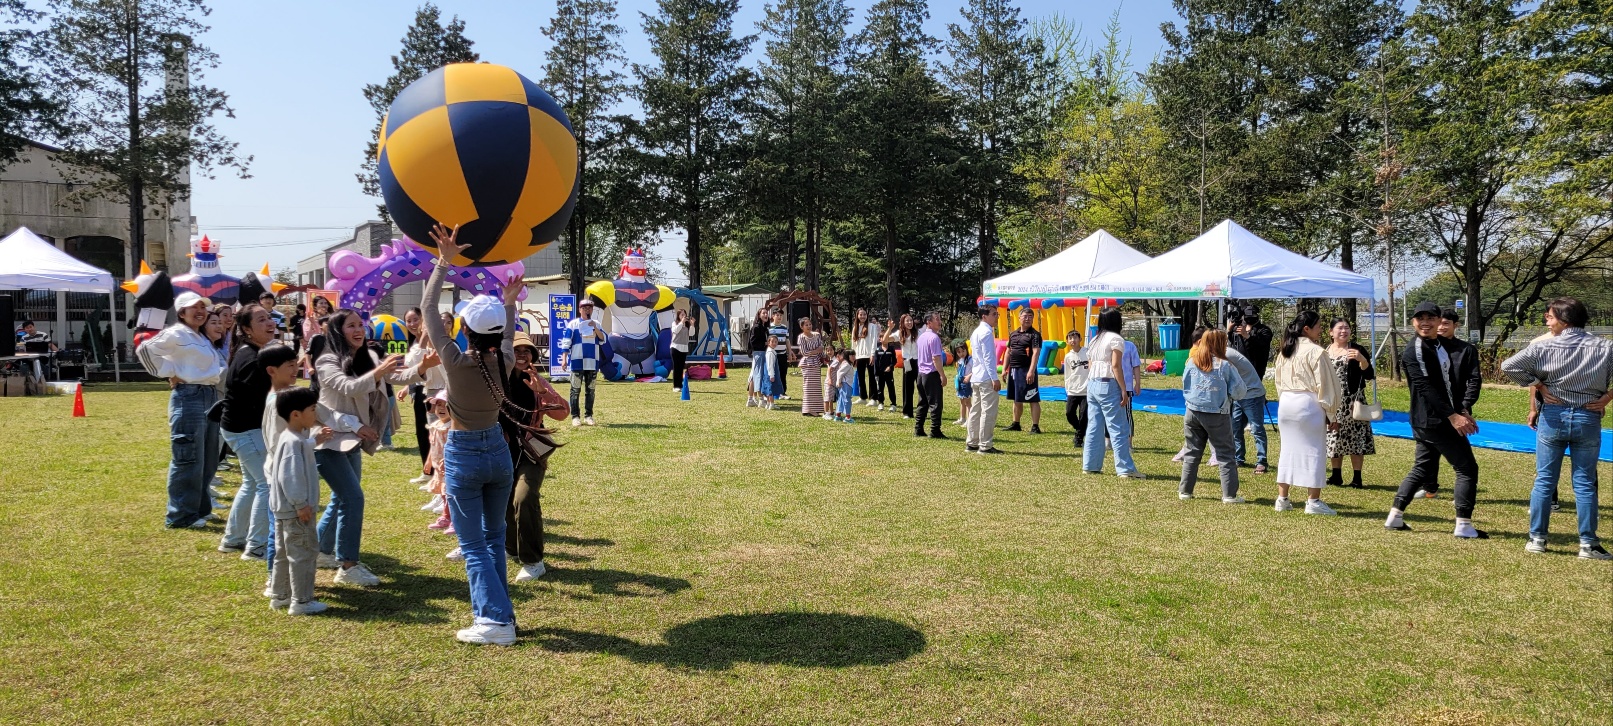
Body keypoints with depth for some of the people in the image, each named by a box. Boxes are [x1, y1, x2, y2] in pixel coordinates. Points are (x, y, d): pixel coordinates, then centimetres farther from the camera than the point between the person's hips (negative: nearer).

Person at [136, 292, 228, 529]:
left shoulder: (203, 338, 20)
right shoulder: (176, 334, -7)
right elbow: (144, 349, -14)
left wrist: (219, 374, 12)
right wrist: (169, 374, -11)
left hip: (210, 396, 9)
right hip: (188, 396, -9)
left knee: (208, 459, 14)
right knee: (188, 458, -8)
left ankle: (200, 507, 25)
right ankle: (180, 515, -3)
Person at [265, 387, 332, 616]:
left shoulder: (290, 437, 9)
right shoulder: (293, 442, -22)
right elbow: (290, 477, -26)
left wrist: (315, 440, 33)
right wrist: (301, 504, -23)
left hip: (284, 509, 11)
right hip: (296, 510, -11)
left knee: (284, 553, 19)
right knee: (304, 553, -3)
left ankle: (279, 595, 29)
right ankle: (301, 601, 2)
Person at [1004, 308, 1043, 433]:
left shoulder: (1035, 334, -7)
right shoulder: (1013, 334, 14)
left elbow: (1035, 353, -16)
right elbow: (1008, 352, 19)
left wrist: (1031, 371, -25)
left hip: (1026, 370, -7)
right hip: (1013, 370, 7)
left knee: (1033, 399, -5)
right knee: (1017, 399, 17)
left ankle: (1035, 426, -4)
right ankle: (1015, 424, 27)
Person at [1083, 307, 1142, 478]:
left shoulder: (1094, 340, 17)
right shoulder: (1116, 339, -6)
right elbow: (1116, 366, -15)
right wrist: (1124, 390, -14)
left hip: (1092, 385, 8)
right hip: (1108, 385, -8)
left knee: (1094, 426, 11)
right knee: (1118, 428, -6)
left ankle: (1090, 465, 13)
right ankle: (1125, 469, -7)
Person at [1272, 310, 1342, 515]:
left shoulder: (1284, 352, 10)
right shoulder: (1315, 352, -12)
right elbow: (1324, 384, -9)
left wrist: (1285, 400, 19)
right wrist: (1331, 413, -3)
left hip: (1285, 404, 7)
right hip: (1308, 404, -7)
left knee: (1288, 450, 13)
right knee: (1313, 451, 1)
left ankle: (1282, 499, 15)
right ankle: (1313, 501, 2)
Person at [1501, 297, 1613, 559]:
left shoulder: (1544, 347, -7)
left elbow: (1509, 366, -11)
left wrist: (1537, 385, -2)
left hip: (1553, 417, -1)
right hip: (1588, 419, 1)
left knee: (1544, 480, 7)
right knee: (1584, 483, 6)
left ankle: (1537, 539, 10)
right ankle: (1588, 544, 8)